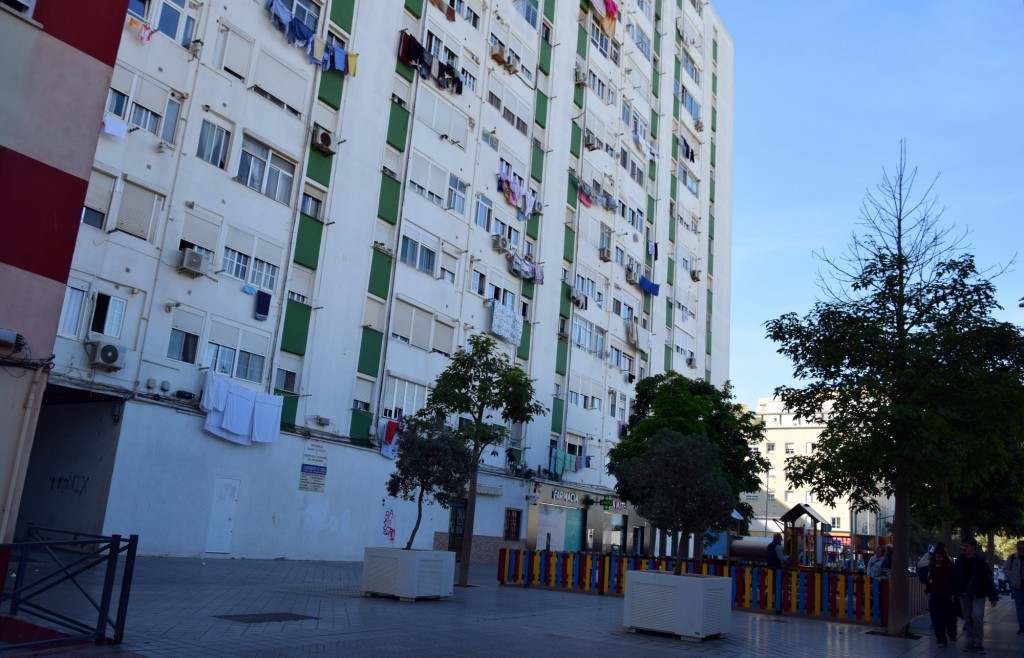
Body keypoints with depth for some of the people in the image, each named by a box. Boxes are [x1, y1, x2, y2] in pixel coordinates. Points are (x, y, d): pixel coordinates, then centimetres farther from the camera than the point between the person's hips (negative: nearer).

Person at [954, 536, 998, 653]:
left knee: (977, 616, -16)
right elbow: (955, 578, 7)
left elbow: (988, 580, -9)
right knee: (968, 619, 8)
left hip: (978, 595, -4)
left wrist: (993, 597, -10)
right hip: (964, 595, 4)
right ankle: (970, 643, 16)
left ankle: (978, 643, -4)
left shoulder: (980, 561, -9)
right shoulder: (959, 561, 2)